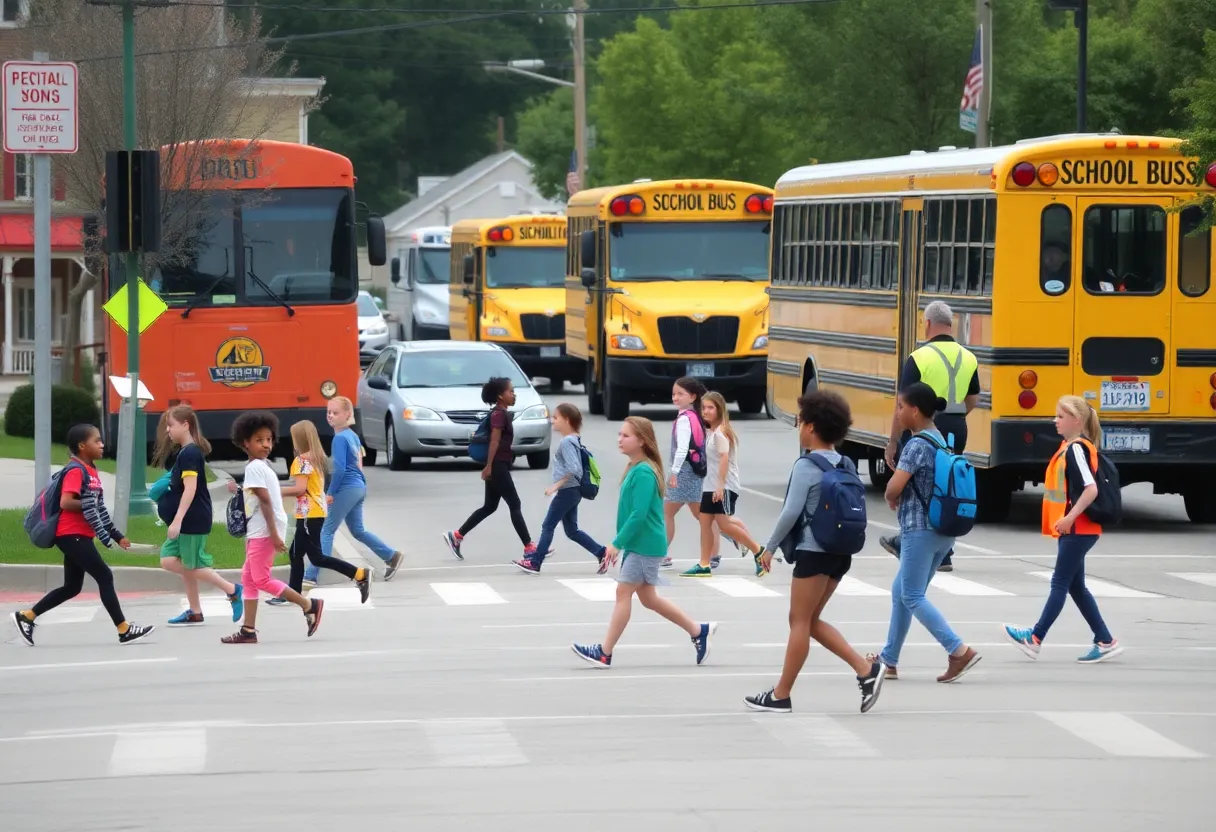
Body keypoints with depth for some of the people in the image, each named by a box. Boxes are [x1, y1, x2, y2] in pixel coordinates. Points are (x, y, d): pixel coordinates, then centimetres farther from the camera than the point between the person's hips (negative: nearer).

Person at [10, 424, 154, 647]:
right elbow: (65, 502, -26)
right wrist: (89, 505, -21)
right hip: (72, 535, -10)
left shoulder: (91, 471, 16)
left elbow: (97, 510, 21)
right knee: (105, 577, -8)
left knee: (72, 587, 13)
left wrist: (116, 536, 19)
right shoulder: (76, 471, -14)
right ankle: (124, 630, -5)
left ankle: (26, 617, 17)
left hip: (79, 536, 10)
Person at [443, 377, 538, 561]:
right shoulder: (499, 414, -14)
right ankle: (529, 548, -5)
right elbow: (494, 441, -19)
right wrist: (489, 466, -23)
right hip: (498, 465, -10)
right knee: (515, 505, -7)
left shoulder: (501, 413, 16)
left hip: (499, 465, 10)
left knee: (489, 507, 13)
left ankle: (456, 536, 15)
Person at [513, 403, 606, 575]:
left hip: (567, 491, -9)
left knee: (548, 525, -1)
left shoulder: (567, 441, -17)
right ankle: (602, 554, 9)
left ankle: (534, 562, 4)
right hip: (572, 491, 9)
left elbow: (573, 469, -26)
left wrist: (555, 486, -22)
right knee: (572, 530, 13)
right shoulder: (574, 439, 11)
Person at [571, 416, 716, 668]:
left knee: (623, 592, -6)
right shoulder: (634, 469, 10)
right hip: (636, 544, 10)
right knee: (647, 597, 15)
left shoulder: (643, 473, -19)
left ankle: (605, 653, -3)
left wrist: (617, 543, -20)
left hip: (645, 546, -10)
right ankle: (698, 631, 25)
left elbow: (638, 514, -24)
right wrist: (621, 544, 18)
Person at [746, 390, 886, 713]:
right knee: (811, 620, 15)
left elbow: (791, 511, -16)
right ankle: (867, 669, 3)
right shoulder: (844, 465, 11)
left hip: (814, 551, -8)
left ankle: (781, 695, 6)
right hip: (840, 551, 8)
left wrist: (770, 547, -6)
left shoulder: (806, 466, -12)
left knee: (800, 621, 0)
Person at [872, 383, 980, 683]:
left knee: (912, 596, -4)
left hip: (920, 529, -9)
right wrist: (901, 499, 7)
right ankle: (889, 659, 21)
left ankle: (960, 651, -12)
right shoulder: (939, 440, 12)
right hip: (943, 527, 9)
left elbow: (893, 488, -21)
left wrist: (891, 500, 3)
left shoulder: (917, 445, -16)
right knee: (900, 591, 16)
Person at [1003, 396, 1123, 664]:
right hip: (1072, 530, 10)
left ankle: (1035, 638, 0)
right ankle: (1105, 641, 13)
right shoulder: (1069, 447, 13)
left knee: (1060, 582, -4)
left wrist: (1069, 518, -24)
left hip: (1078, 530, -10)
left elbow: (1091, 489, -24)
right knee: (1075, 586, 11)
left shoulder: (1077, 449, -16)